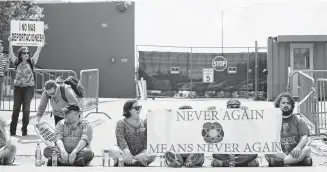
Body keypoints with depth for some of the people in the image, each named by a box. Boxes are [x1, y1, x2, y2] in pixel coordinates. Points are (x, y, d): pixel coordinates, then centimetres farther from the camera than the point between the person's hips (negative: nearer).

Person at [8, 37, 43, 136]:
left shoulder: (31, 62, 4)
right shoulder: (17, 62, 4)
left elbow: (37, 52, -2)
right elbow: (11, 52, -3)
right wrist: (10, 42, -10)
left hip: (29, 88, 0)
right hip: (18, 87, 0)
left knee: (26, 109, -2)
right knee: (16, 108, 2)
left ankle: (24, 129, 4)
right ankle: (12, 129, 9)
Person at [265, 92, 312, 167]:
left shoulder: (299, 120, 13)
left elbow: (304, 137, 0)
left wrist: (298, 147, -23)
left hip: (294, 152, 1)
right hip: (279, 153, -1)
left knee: (307, 149, -28)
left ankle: (278, 162, -39)